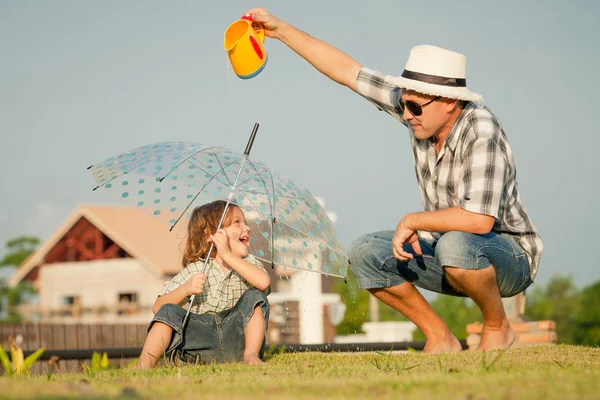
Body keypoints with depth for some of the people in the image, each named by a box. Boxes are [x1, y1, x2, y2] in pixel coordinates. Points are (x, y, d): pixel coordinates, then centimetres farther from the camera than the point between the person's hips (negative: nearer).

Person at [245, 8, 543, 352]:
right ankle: (441, 339, 4)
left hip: (509, 257, -7)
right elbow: (348, 71, -2)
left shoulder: (481, 132, -28)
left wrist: (412, 221, -25)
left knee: (454, 245, -38)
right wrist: (281, 29, -3)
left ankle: (498, 328, -10)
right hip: (452, 252, 7)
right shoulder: (420, 105, -7)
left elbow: (479, 219, -38)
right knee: (365, 253, -6)